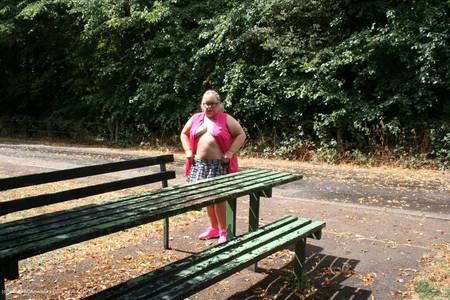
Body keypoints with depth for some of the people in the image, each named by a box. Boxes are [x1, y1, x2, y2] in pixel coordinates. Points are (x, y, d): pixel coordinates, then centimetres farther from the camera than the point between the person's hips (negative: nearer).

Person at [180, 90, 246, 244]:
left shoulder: (226, 119, -2)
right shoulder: (196, 118, 10)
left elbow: (241, 134, -3)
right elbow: (184, 134, 20)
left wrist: (230, 153, -11)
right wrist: (188, 151, 6)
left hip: (219, 164, -5)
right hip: (200, 163, 5)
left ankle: (223, 231, 7)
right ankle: (213, 228, 26)